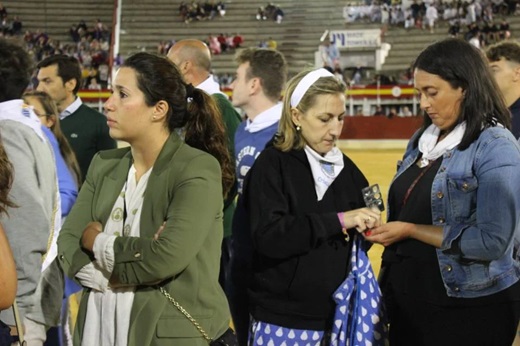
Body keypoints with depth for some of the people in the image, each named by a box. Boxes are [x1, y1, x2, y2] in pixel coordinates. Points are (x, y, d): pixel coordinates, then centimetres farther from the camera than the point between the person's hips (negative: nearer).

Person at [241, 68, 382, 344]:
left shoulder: (346, 168, 9)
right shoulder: (272, 165, -6)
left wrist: (365, 226, -8)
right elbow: (269, 236, -20)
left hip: (336, 317, 5)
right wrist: (338, 220, -20)